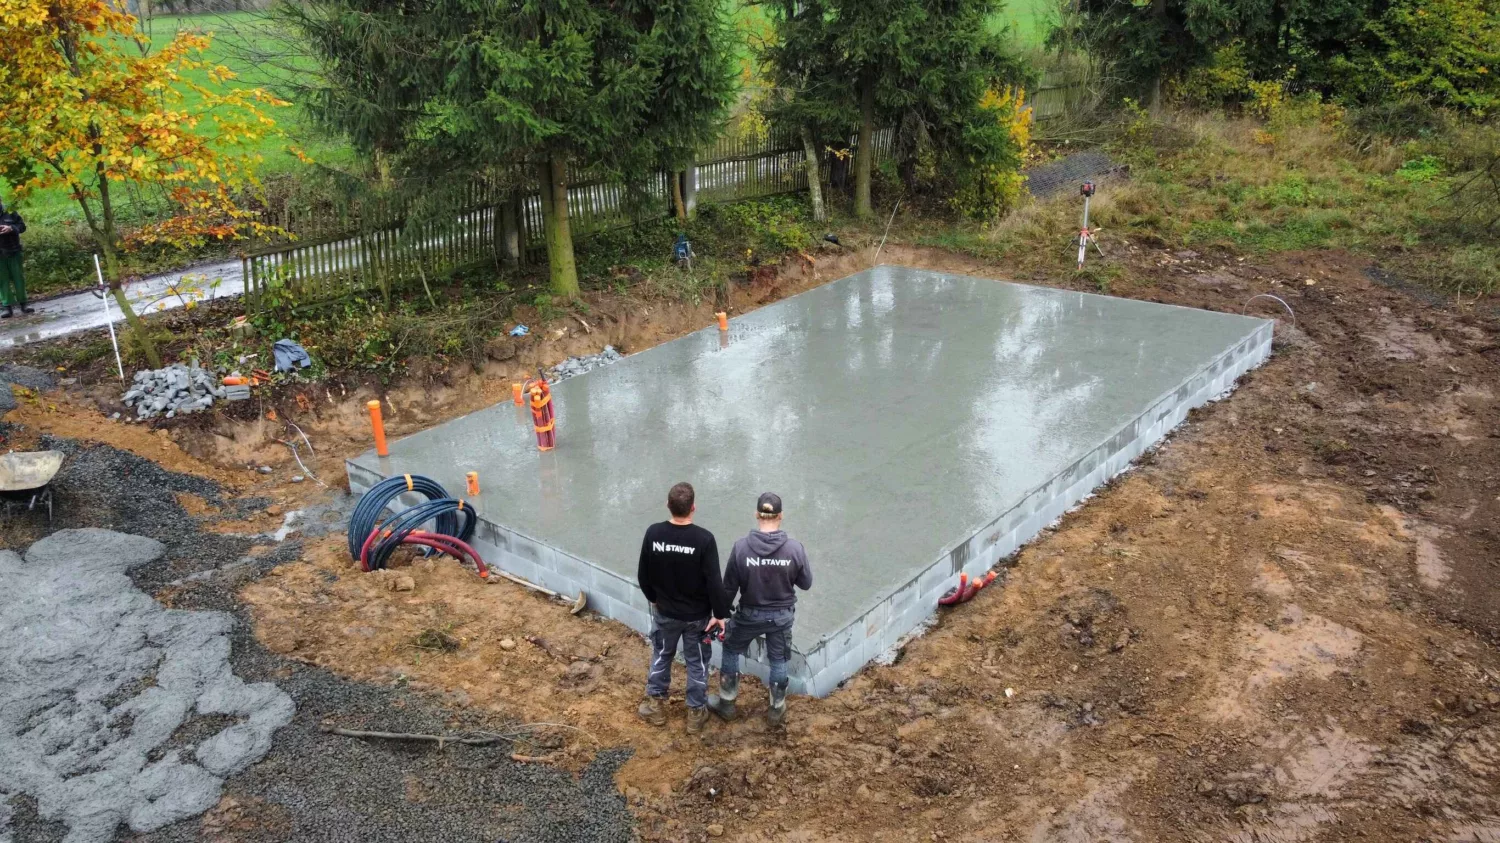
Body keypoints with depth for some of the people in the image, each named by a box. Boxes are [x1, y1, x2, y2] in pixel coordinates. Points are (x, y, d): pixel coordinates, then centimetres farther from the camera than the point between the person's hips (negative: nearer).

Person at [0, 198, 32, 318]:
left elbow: (22, 226, 4)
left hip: (13, 251, 0)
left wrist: (11, 228, -17)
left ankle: (23, 304, 14)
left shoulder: (10, 212, 2)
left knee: (18, 278, 5)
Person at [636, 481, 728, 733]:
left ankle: (655, 706, 34)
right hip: (697, 615, -2)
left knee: (661, 656, 23)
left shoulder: (653, 533, -14)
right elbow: (714, 582, -20)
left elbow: (643, 575, -3)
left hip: (665, 612, 2)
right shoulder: (704, 539, -23)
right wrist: (720, 614, -8)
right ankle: (696, 713, 26)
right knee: (697, 663, 15)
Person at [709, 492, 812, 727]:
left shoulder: (741, 547, -21)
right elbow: (806, 583, -6)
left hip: (750, 613, -1)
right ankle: (777, 709, 34)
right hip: (782, 614, 1)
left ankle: (726, 703, 35)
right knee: (778, 659, 21)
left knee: (731, 651, 24)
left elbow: (729, 587, -10)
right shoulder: (795, 548, -19)